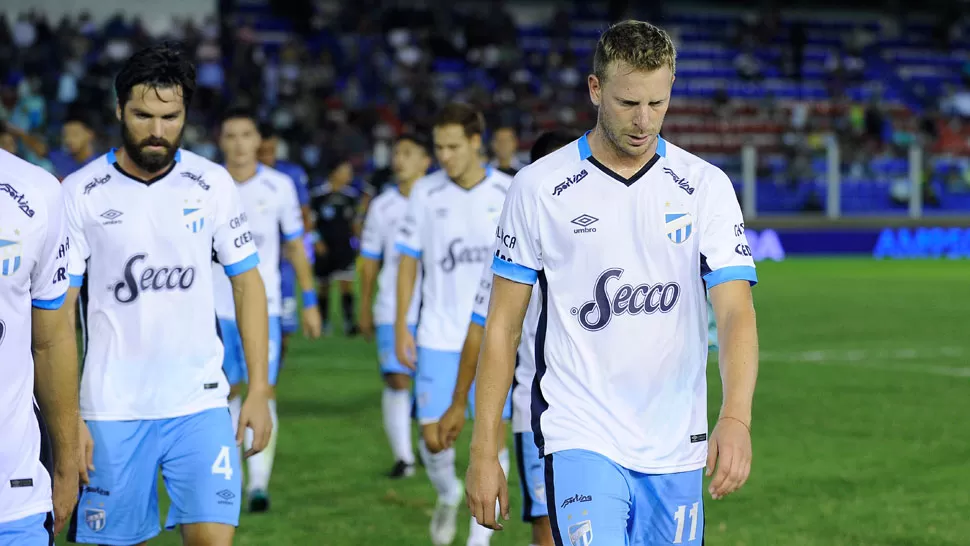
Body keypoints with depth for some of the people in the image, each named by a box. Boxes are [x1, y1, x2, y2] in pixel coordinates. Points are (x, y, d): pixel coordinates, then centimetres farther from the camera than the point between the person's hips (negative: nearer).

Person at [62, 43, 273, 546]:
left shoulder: (213, 184, 1)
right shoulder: (80, 193, -4)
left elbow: (246, 283, 8)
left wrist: (258, 391, 1)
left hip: (200, 404, 1)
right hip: (112, 410, -1)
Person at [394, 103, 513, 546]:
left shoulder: (509, 193, -3)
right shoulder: (426, 193, 1)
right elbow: (408, 262, 6)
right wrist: (400, 327, 2)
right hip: (439, 338, 1)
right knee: (433, 435, -1)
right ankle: (447, 494, 31)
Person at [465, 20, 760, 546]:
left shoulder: (705, 186, 2)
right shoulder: (538, 187, -1)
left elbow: (735, 311, -8)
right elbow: (502, 325, 3)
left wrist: (735, 418, -26)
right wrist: (483, 452, -1)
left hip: (675, 447, 2)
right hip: (580, 440, -2)